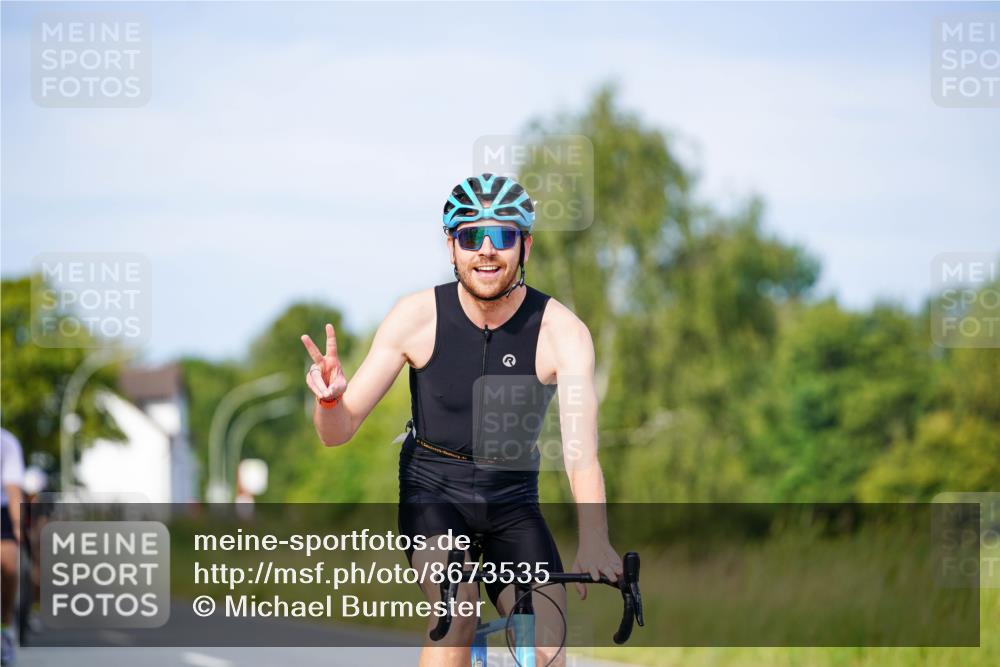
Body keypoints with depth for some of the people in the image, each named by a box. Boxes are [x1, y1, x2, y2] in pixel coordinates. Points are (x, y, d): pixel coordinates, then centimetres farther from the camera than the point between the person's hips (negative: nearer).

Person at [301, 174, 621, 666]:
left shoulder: (561, 330, -16)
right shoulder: (417, 316, -14)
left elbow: (580, 449, -29)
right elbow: (338, 432, -11)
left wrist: (593, 543, -46)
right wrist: (329, 398, -36)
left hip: (513, 503, 1)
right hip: (432, 494, -1)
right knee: (458, 608, -29)